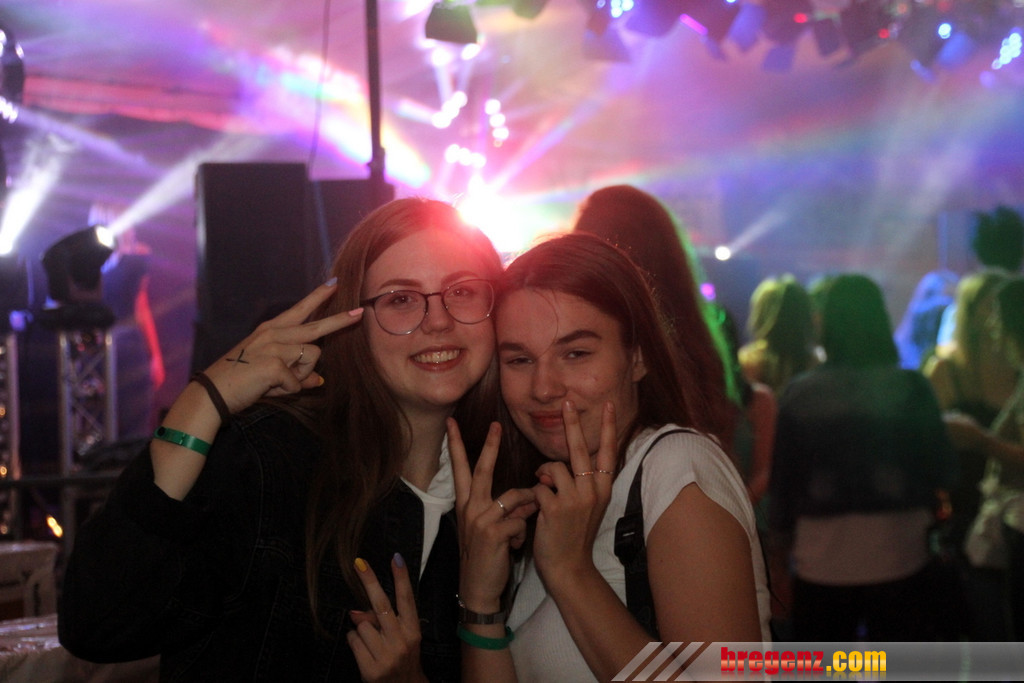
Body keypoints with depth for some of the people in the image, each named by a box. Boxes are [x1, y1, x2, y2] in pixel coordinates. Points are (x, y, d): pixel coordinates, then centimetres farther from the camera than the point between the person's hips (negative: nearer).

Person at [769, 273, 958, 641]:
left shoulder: (799, 394, -4)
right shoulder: (910, 388, -6)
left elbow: (781, 484, 3)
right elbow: (943, 473, 0)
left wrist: (780, 528, 20)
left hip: (820, 572, 1)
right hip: (898, 566, -1)